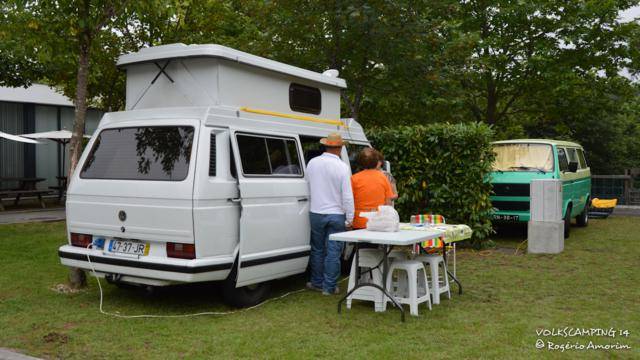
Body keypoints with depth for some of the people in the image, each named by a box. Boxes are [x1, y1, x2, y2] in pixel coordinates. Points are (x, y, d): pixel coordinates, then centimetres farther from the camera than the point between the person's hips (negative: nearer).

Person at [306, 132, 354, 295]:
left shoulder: (312, 163, 0)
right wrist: (349, 219, -6)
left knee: (317, 250, 16)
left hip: (316, 213, 4)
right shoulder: (342, 167, -14)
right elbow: (347, 196, -13)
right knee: (333, 252, 4)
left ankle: (317, 283, 25)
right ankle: (329, 286, 10)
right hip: (336, 215, -3)